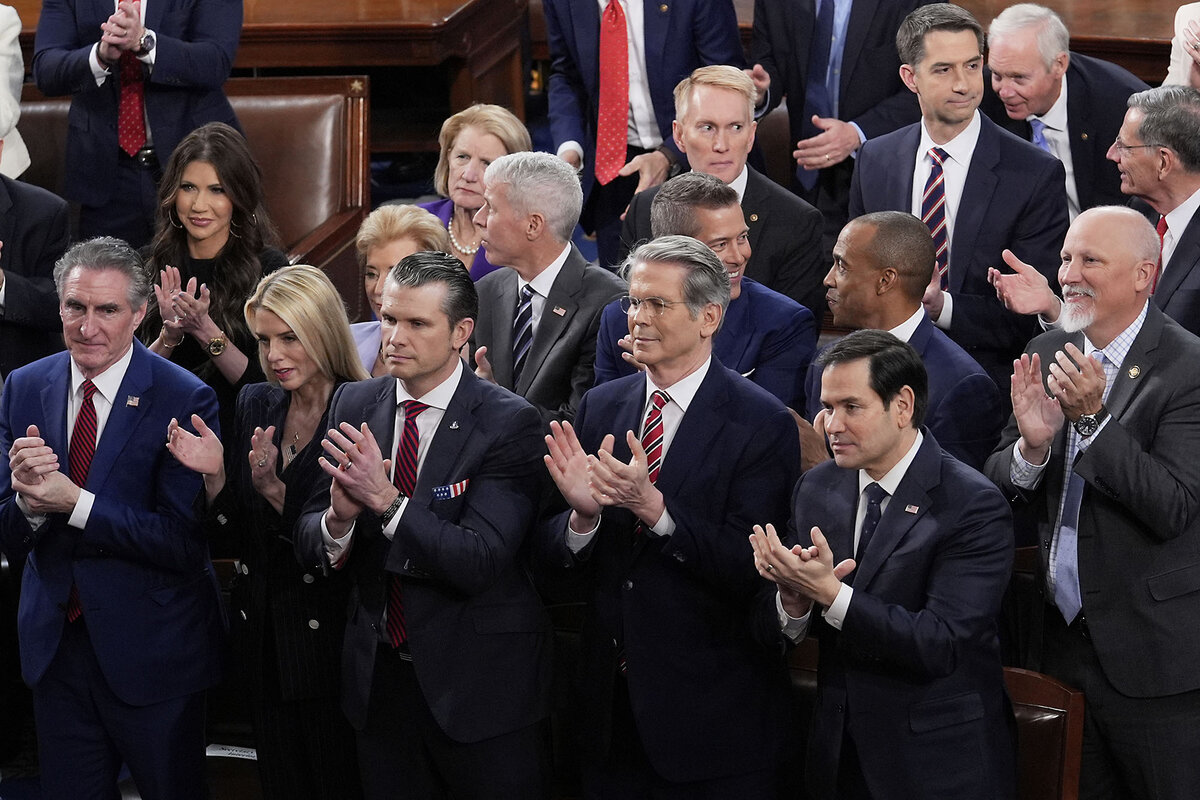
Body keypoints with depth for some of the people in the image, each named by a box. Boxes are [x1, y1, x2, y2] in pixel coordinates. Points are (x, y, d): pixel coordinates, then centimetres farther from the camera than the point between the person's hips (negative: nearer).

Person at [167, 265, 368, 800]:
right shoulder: (256, 405, 6)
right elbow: (233, 531, 9)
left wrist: (275, 491, -27)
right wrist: (213, 474, -9)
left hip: (329, 634, -6)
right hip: (263, 635, 6)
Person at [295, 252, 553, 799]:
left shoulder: (509, 422, -14)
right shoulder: (354, 405, 2)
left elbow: (481, 562, -23)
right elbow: (308, 543, 1)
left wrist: (386, 499, -31)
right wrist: (339, 517, -22)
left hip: (482, 687, -4)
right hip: (379, 677, 5)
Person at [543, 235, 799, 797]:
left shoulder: (762, 424, -12)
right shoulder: (601, 407, 5)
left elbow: (748, 571, -19)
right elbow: (554, 555, 4)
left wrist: (653, 507, -29)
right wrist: (582, 514, -18)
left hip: (711, 709, -5)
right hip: (611, 705, 5)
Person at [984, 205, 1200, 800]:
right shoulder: (1047, 354, 6)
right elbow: (997, 485, 6)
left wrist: (1094, 416, -27)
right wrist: (1031, 444, -16)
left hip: (1151, 651, -6)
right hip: (1062, 639, 6)